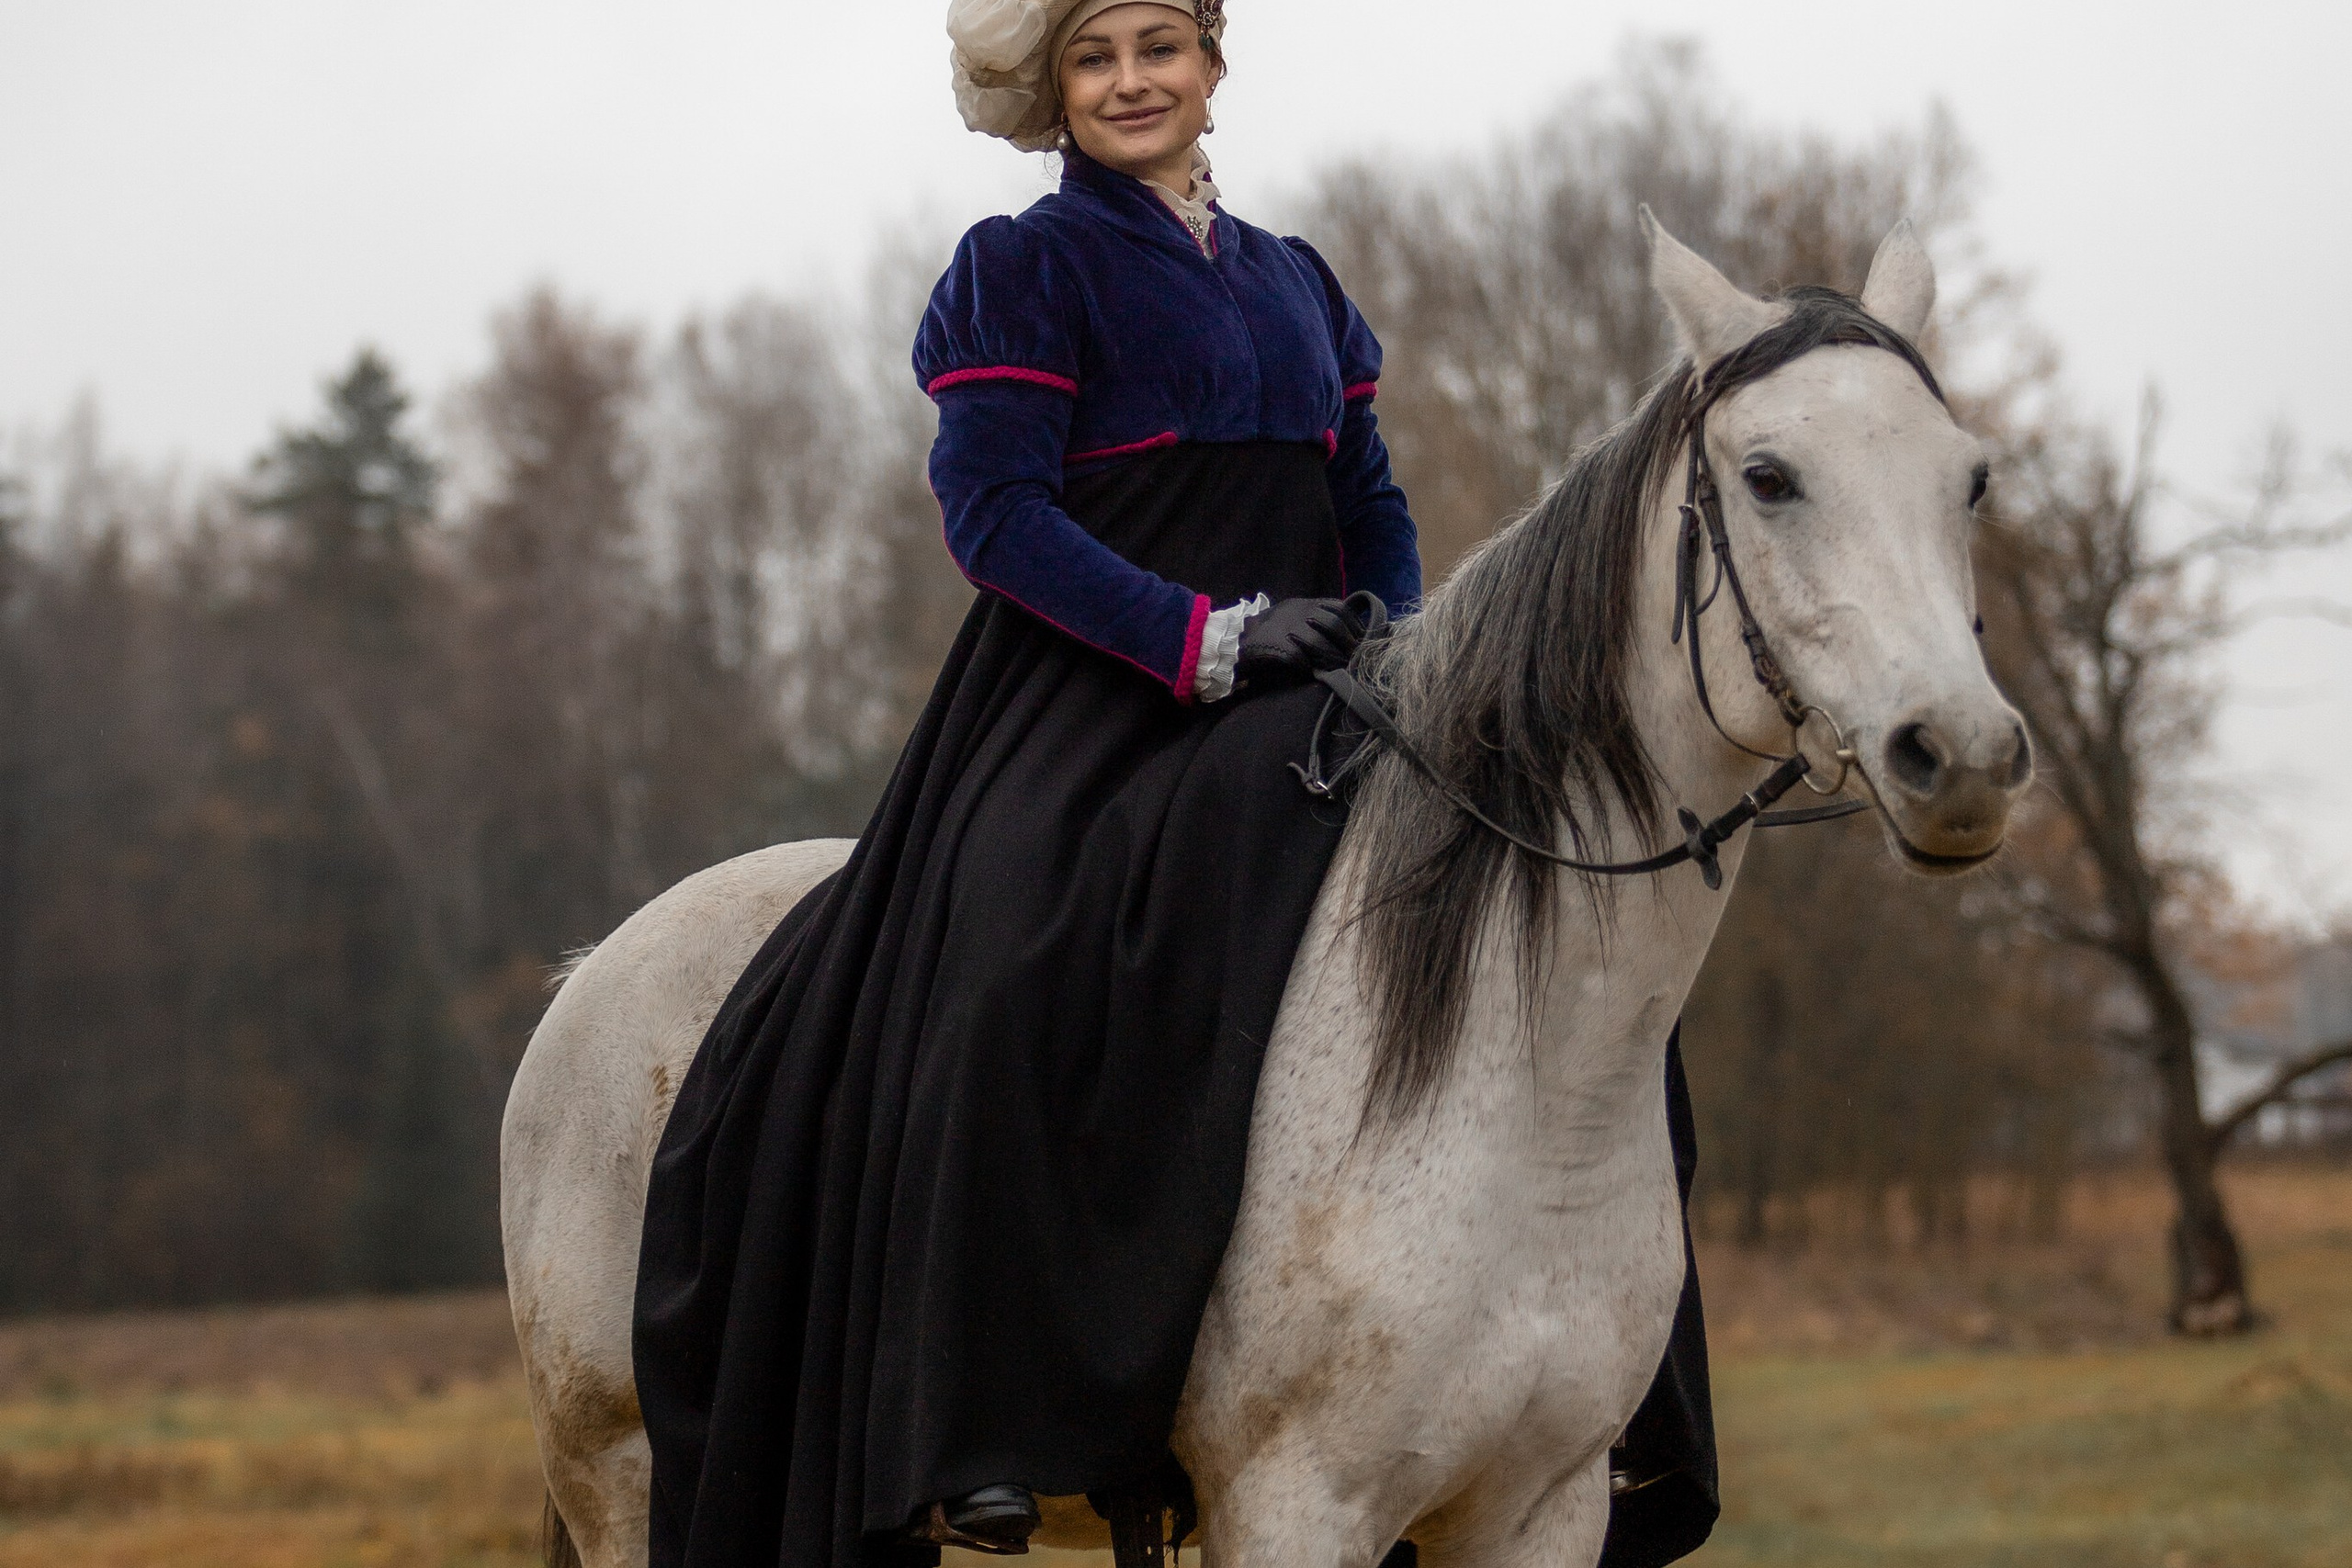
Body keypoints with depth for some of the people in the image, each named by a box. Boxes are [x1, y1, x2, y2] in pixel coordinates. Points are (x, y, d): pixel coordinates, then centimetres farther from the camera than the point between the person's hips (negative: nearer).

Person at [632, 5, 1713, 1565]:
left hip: (1291, 703, 7)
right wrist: (1204, 634, -19)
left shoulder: (1299, 283, 21)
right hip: (1081, 714, -6)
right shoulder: (1024, 270, 1)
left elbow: (1373, 502, 22)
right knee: (1019, 978, -31)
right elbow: (996, 510, -9)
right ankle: (966, 1433, -29)